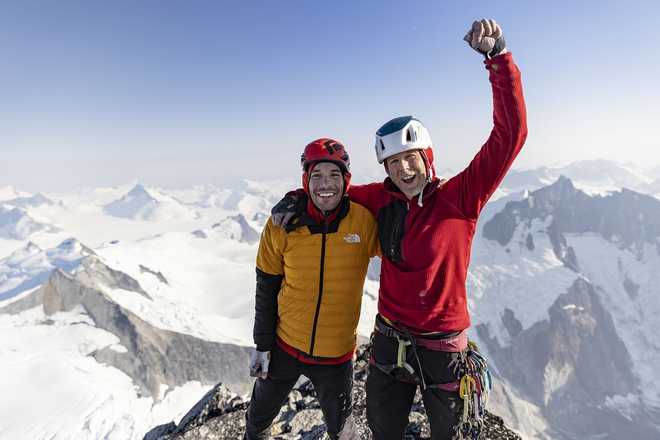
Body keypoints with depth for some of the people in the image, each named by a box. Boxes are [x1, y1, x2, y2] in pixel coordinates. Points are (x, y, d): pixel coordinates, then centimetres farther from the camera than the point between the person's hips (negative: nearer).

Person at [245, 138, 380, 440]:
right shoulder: (283, 224, -13)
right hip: (285, 346, 2)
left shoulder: (365, 221, -16)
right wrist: (262, 345, 0)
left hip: (336, 353, -1)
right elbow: (266, 289, -4)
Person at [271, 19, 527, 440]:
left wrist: (497, 56, -27)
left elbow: (510, 134, -24)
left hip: (445, 350, -3)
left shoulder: (461, 198, -16)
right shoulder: (382, 200, -6)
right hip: (390, 345, 4)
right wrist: (297, 198, -5)